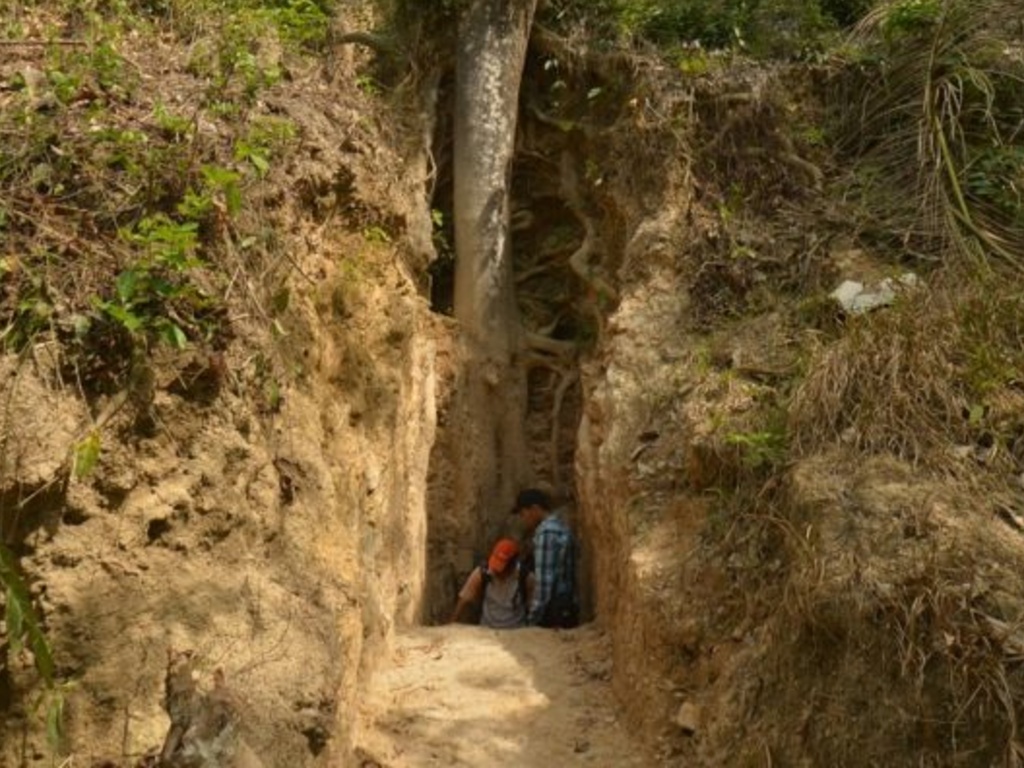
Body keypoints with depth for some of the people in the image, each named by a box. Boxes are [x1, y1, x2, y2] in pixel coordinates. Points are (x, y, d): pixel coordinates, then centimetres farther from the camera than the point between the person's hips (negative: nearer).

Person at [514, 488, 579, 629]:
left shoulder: (546, 531, -14)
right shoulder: (561, 526, 16)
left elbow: (544, 581, -19)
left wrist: (533, 620, -16)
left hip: (553, 614, -9)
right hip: (567, 611, 9)